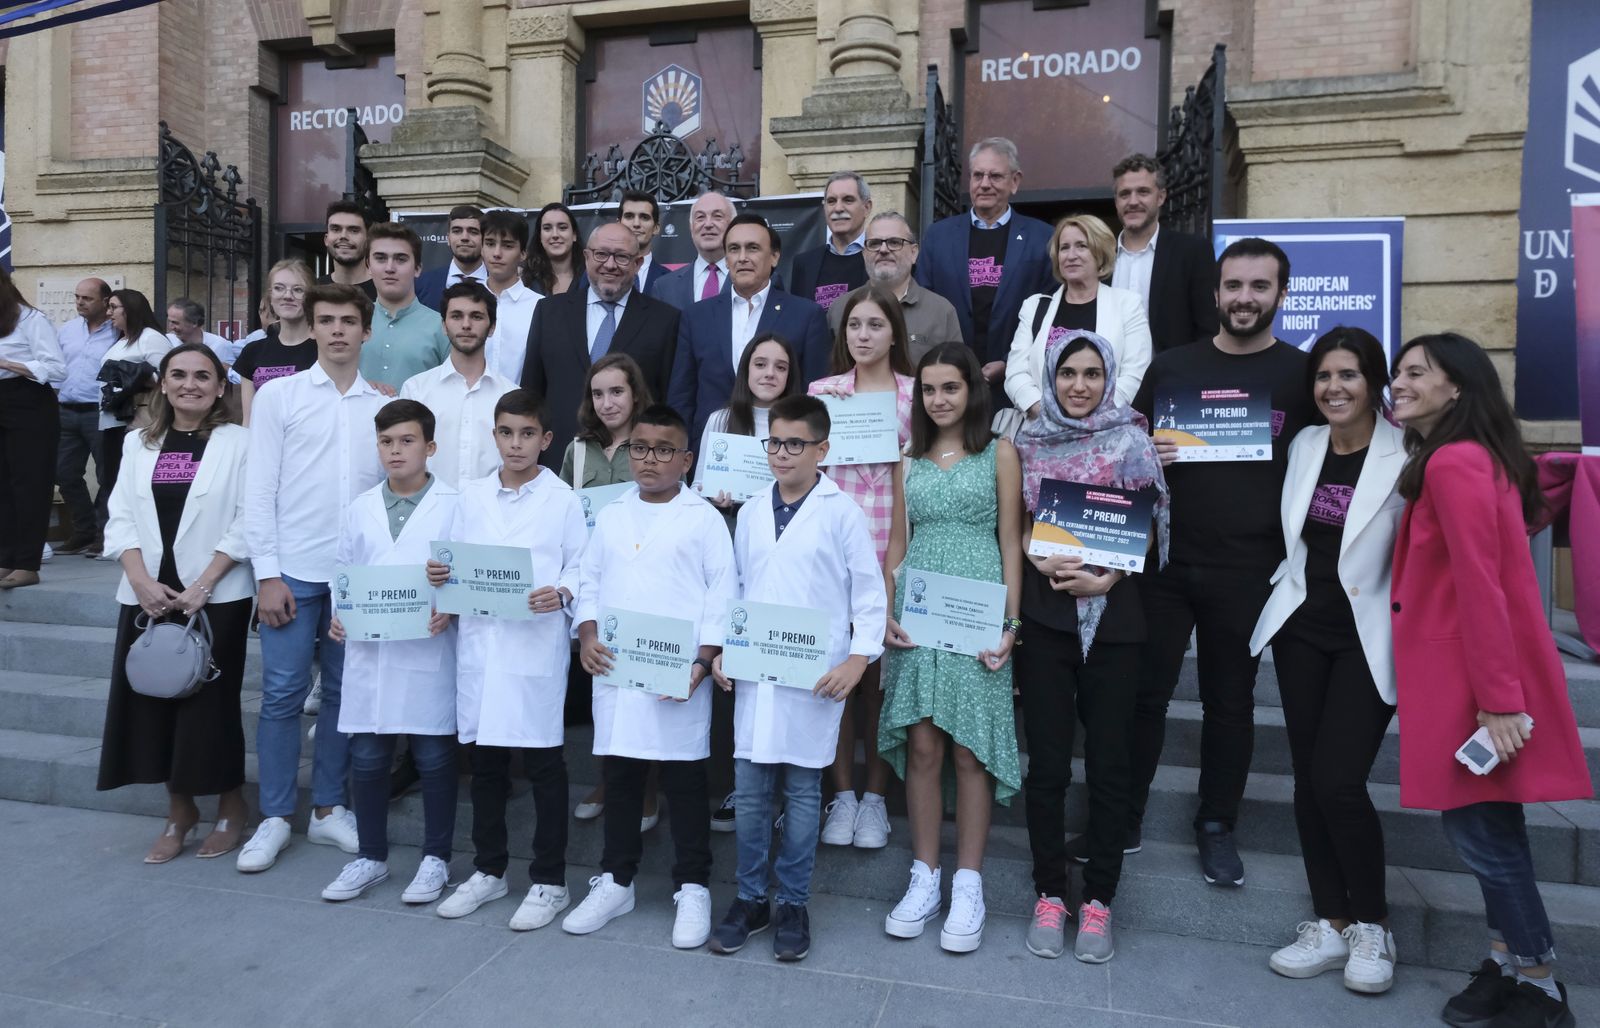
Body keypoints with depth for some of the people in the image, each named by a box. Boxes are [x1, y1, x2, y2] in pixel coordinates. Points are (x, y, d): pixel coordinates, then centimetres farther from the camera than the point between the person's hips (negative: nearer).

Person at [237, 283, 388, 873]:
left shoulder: (383, 406, 7)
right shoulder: (279, 395, 2)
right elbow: (260, 489, -1)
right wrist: (267, 574, -7)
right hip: (294, 571, -2)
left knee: (343, 692, 9)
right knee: (283, 694, 1)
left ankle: (328, 809, 23)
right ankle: (274, 818, 15)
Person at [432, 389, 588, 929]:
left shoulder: (562, 499, -2)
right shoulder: (471, 496, 10)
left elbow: (582, 566, -3)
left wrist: (562, 593, -21)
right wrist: (441, 574, -7)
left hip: (537, 648, -4)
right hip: (480, 644, 5)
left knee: (543, 765, 5)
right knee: (485, 762, 15)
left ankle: (549, 881, 19)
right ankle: (488, 869, 32)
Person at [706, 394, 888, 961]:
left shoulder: (842, 512, -4)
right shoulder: (750, 512, 10)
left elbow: (870, 593, -3)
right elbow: (737, 588, 15)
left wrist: (858, 659, -13)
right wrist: (721, 649, 5)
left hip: (814, 677, -4)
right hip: (752, 674, 4)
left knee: (803, 791, 7)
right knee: (749, 792, 8)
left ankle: (793, 904, 21)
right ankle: (750, 899, 24)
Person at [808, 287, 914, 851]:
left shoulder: (917, 394, 6)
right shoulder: (822, 391, 10)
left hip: (894, 546, -1)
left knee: (881, 669, 3)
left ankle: (874, 795, 16)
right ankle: (842, 792, 15)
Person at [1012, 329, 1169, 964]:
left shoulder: (1132, 440, 3)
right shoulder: (1029, 442, 8)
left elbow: (1148, 527, 1)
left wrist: (1106, 579, -13)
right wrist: (1046, 564, -11)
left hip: (1113, 616, -1)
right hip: (1044, 615, 1)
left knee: (1109, 760, 3)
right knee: (1047, 760, 3)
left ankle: (1098, 899, 17)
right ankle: (1050, 893, 17)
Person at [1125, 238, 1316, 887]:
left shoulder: (1302, 373, 3)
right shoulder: (1170, 366, 8)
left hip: (1247, 570, -1)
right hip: (1162, 560, 1)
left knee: (1230, 700, 11)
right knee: (1143, 692, 6)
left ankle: (1217, 827, 27)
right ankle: (1123, 820, 20)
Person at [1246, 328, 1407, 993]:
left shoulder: (1406, 457, -12)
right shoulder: (1303, 446, 6)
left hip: (1368, 637, -5)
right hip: (1302, 628, 5)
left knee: (1338, 781, -9)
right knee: (1309, 778, 8)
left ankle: (1371, 926, 15)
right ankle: (1331, 924, 21)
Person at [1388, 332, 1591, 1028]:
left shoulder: (1452, 464, -17)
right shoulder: (1474, 459, 15)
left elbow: (1480, 587, -21)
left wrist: (1498, 701, -21)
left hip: (1472, 677, -10)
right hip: (1465, 677, 10)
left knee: (1480, 833, 1)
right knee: (1487, 829, 16)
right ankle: (1511, 966, 29)